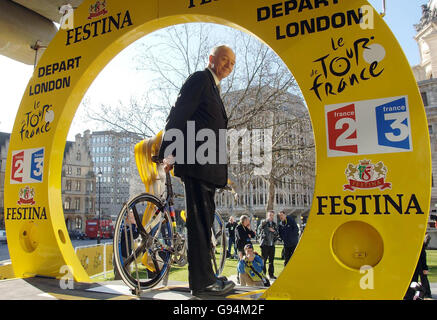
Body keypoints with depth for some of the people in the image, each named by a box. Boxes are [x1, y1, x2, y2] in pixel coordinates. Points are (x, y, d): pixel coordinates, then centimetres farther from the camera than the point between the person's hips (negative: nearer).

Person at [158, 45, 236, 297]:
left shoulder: (213, 87, 26)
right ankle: (202, 281, -2)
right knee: (200, 218, -8)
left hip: (208, 163, 10)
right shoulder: (200, 79, -1)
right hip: (196, 160, -10)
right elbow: (179, 115, -11)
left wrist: (221, 169, 20)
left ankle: (204, 275, 19)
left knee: (205, 219, 11)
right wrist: (170, 154, -20)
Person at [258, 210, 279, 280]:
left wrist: (274, 231, -7)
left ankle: (271, 274, 19)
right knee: (264, 260, -3)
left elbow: (277, 234, 13)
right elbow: (259, 231, -11)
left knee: (271, 260, 10)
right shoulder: (263, 222, -1)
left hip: (272, 244, 5)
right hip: (264, 244, -5)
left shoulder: (274, 224, 14)